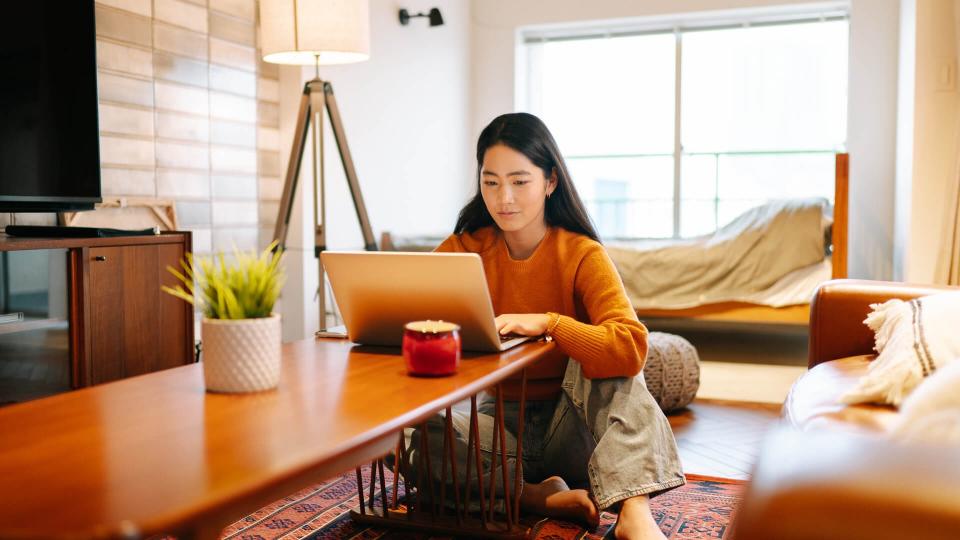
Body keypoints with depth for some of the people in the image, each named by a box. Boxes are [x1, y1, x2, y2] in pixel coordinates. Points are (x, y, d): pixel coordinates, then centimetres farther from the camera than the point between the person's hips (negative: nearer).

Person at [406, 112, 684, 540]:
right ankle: (543, 497, -25)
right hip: (501, 420, 2)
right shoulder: (463, 248, -5)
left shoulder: (582, 255, -14)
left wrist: (547, 323, -39)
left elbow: (631, 348, -28)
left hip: (571, 427, -2)